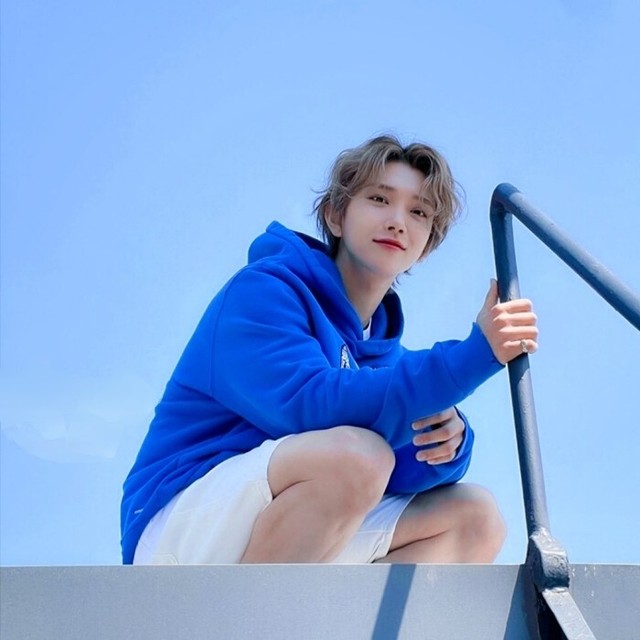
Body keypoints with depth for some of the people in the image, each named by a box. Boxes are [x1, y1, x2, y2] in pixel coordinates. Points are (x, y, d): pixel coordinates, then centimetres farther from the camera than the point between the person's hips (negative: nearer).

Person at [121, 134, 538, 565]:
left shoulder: (383, 342, 13)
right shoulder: (264, 287, -9)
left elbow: (400, 476, 6)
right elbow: (312, 405, -27)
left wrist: (448, 440, -18)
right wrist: (474, 354, -30)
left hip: (297, 551, 8)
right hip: (178, 530, -8)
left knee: (475, 518, 2)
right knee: (355, 453, -32)